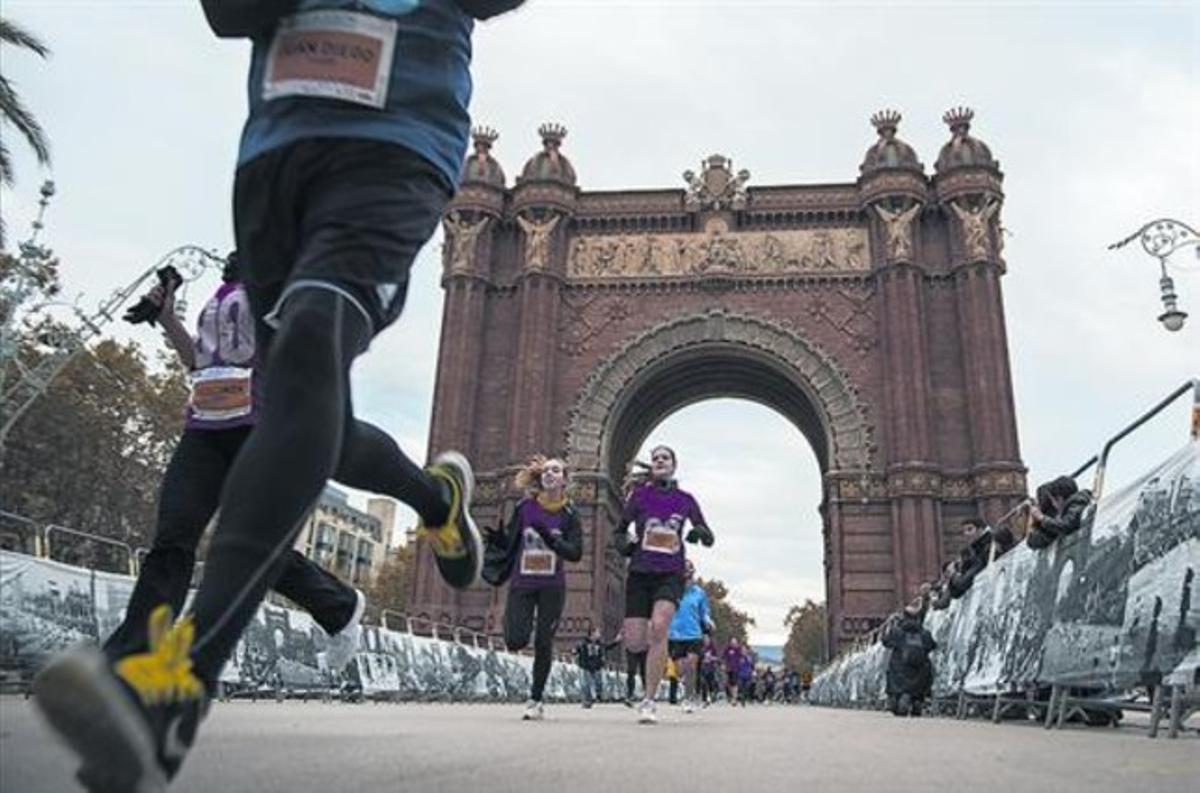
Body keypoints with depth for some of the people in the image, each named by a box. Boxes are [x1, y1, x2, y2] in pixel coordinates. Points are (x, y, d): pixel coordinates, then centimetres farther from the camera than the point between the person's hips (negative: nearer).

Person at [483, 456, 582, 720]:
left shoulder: (569, 513, -3)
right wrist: (497, 539, -15)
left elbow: (576, 553, -10)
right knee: (516, 641, -9)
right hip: (522, 583, 1)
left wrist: (549, 538, -23)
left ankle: (536, 699, 17)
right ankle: (519, 622, 27)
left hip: (552, 587, 0)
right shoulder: (524, 507, -1)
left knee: (543, 642, 1)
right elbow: (509, 542, 6)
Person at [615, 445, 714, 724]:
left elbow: (709, 538, 14)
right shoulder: (640, 493, 6)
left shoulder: (685, 499, 9)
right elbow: (619, 530, 11)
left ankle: (649, 701, -16)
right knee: (634, 643, -3)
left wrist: (699, 532, -9)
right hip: (639, 573, 1)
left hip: (670, 574, -1)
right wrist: (623, 544, -12)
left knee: (658, 627, -26)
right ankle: (658, 648, 36)